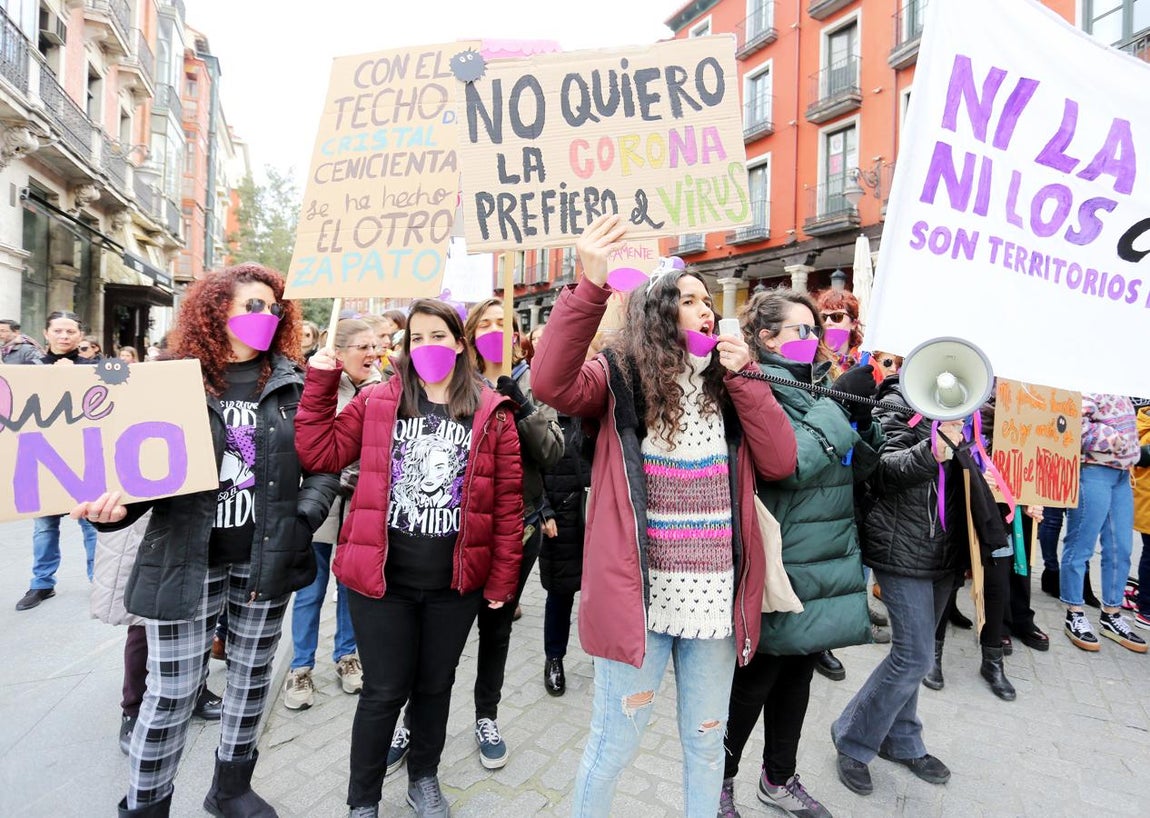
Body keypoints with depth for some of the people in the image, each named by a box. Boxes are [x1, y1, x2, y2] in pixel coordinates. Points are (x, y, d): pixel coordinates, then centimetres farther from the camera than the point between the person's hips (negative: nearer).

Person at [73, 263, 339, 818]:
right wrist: (115, 505, -18)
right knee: (171, 695, 7)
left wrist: (304, 516, -11)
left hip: (266, 560, 2)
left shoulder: (292, 384, 1)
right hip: (185, 560, -2)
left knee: (251, 679, 17)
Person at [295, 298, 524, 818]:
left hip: (455, 582, 1)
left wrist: (502, 580, -2)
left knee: (435, 686, 19)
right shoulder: (375, 402, 1)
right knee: (385, 691, 10)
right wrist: (321, 382, -5)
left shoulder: (492, 414, -3)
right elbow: (319, 454, -1)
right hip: (381, 575, 0)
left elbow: (508, 502, -2)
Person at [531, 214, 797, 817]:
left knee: (706, 742, 23)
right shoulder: (620, 377, -6)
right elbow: (550, 383, -25)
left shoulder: (726, 386, 7)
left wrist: (743, 378, -7)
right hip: (638, 595, -4)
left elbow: (780, 463, -1)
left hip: (714, 597, 5)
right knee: (615, 742, 12)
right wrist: (591, 286, -32)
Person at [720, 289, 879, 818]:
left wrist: (864, 418, -6)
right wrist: (840, 404, -19)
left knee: (797, 673, 20)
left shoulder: (820, 385, 11)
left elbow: (857, 470, 11)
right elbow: (790, 462, -27)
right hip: (781, 567, -8)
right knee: (755, 680, 7)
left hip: (825, 563, 8)